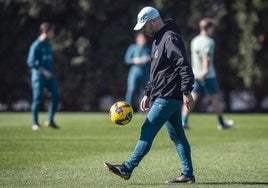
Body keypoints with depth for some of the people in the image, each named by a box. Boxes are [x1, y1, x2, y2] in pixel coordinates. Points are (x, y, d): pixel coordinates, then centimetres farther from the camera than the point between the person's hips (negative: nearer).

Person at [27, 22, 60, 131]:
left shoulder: (48, 44, 12)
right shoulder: (36, 45, -12)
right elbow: (31, 62, -17)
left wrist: (50, 72, 14)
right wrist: (43, 71, -19)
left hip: (48, 75, 7)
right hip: (38, 76, -7)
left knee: (56, 96, -3)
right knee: (37, 99, -3)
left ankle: (50, 120, 7)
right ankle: (35, 124, 7)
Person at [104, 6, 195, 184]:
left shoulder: (170, 38, -14)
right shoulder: (158, 39, 19)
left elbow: (184, 66, -22)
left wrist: (186, 92, -26)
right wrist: (148, 94, 23)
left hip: (168, 97, -11)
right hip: (163, 96, 11)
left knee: (148, 130, -11)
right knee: (177, 135, 10)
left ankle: (128, 168, -10)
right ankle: (188, 174, 12)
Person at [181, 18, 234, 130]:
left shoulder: (194, 41, 13)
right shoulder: (209, 42, -11)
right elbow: (206, 57, -26)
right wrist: (205, 71, -36)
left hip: (195, 74, 7)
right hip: (208, 76, -7)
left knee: (192, 98, 1)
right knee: (215, 98, 6)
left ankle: (183, 121, -14)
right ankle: (222, 123, 17)